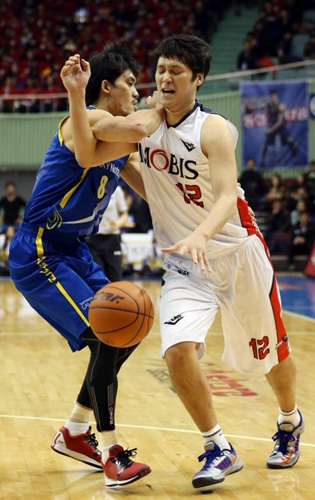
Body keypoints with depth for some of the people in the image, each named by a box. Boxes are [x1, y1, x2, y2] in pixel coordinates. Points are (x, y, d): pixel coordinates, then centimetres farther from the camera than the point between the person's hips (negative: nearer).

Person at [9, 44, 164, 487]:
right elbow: (139, 128, -34)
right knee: (106, 338, -16)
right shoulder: (87, 120, -16)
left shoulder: (118, 144, 12)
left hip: (74, 251, 10)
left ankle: (75, 434, 24)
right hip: (39, 254, -10)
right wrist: (163, 108, -14)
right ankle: (110, 452, -4)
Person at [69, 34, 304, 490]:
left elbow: (228, 197, -28)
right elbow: (88, 153, -8)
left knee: (269, 352, 14)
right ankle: (219, 450, -2)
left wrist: (200, 235, -48)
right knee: (178, 350, -20)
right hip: (185, 265, 3)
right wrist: (78, 97, -22)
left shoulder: (214, 129, -18)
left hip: (237, 252, -3)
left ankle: (290, 422, 46)